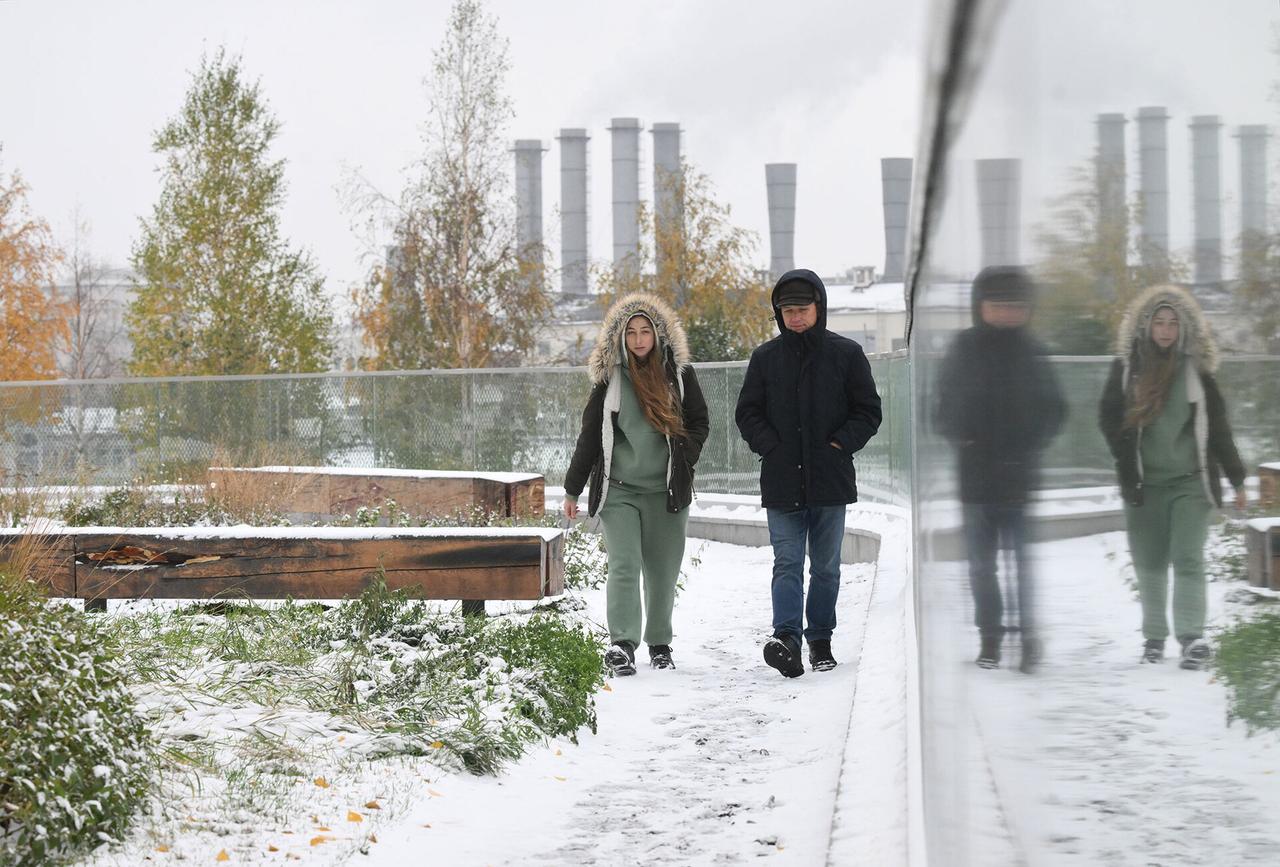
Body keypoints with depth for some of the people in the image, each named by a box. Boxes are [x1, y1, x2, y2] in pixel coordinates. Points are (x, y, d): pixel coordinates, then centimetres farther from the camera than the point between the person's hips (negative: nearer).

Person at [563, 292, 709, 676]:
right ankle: (622, 644, -20)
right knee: (623, 565, -14)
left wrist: (683, 461, -4)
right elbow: (590, 433, 8)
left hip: (666, 490, 1)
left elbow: (699, 422, 12)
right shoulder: (610, 376, 3)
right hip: (618, 489, -1)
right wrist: (573, 488, 8)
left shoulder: (679, 374, 4)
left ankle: (659, 643, 22)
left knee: (662, 571, 8)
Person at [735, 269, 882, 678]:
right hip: (782, 482, 0)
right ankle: (786, 637, -20)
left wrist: (840, 444, -8)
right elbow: (747, 413, 10)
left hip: (830, 479, 0)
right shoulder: (765, 357, 6)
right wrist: (771, 446, -5)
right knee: (787, 563, -9)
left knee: (825, 566, 9)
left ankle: (820, 640, 19)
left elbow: (868, 411, 5)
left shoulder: (846, 354, 2)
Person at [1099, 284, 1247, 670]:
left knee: (1188, 559, -10)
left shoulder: (1196, 368, 2)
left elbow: (1218, 427, 5)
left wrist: (1236, 479, 5)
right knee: (1149, 563, 8)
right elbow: (1108, 416, 5)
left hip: (1191, 481, -1)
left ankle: (1193, 638, -14)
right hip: (1144, 483, 1)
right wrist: (1127, 458, -9)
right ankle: (1154, 636, 20)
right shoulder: (1127, 366, 1)